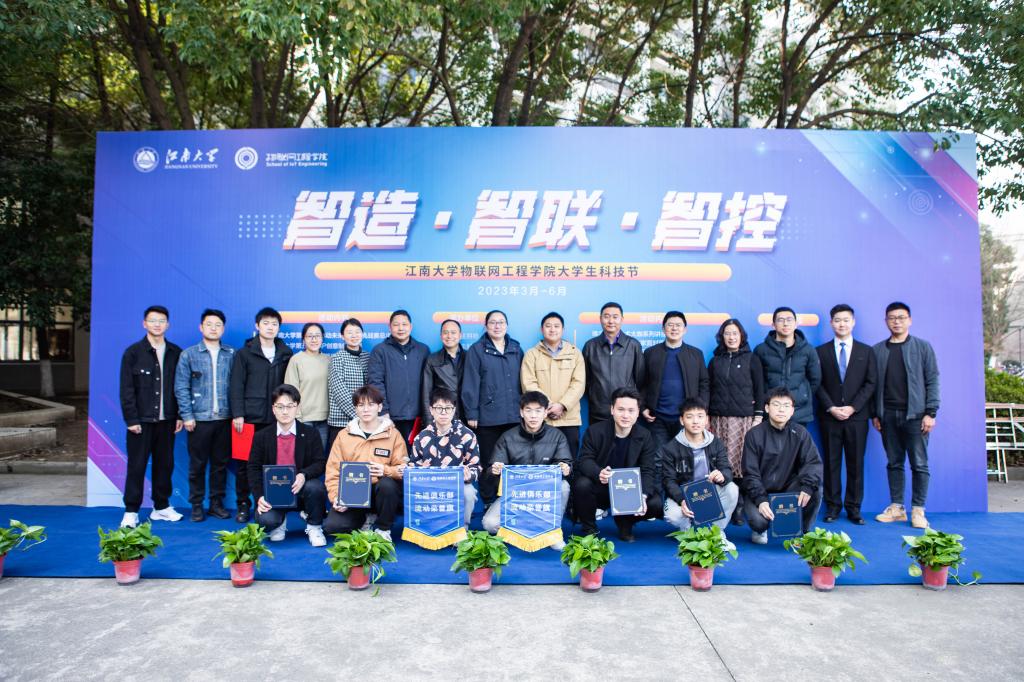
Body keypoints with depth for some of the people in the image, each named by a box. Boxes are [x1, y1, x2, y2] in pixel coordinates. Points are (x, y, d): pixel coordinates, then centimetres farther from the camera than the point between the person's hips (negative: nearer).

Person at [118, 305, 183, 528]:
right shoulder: (133, 352, -3)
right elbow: (126, 389, -5)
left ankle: (161, 507, 21)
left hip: (166, 420, 3)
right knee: (137, 466, 3)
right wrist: (131, 419, -10)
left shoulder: (175, 353, 5)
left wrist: (180, 415, 3)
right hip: (141, 420, -3)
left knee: (165, 464, 9)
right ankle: (131, 511, 12)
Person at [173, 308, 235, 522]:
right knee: (197, 464, 5)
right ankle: (196, 505, 17)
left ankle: (217, 503, 20)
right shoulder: (188, 355, 2)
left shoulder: (231, 355, 6)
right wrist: (187, 416, -7)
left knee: (221, 463, 9)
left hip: (224, 418, 2)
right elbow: (181, 388, -1)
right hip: (199, 418, -2)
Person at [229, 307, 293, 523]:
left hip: (276, 419, 1)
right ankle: (243, 505, 17)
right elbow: (237, 386, -1)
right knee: (245, 463, 5)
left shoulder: (285, 354, 8)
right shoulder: (244, 353, 3)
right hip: (250, 418, -1)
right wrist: (238, 414, -8)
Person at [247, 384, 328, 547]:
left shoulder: (310, 433, 1)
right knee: (265, 520, -29)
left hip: (301, 489, 0)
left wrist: (304, 475, -26)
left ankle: (314, 527, -5)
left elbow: (320, 463, -4)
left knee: (315, 486, -34)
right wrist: (259, 496, -14)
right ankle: (280, 522, 12)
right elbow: (254, 469, 2)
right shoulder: (262, 437, 4)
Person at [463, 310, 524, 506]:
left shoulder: (516, 349, 12)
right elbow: (470, 384, -2)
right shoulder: (476, 350, 2)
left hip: (514, 416, 3)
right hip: (488, 417, -3)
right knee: (489, 464, 4)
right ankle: (489, 504, 15)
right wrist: (471, 414, -6)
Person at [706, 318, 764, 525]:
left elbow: (759, 389, 5)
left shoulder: (752, 360, 7)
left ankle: (739, 508, 1)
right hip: (719, 419, 2)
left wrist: (759, 416, -3)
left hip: (744, 418, -2)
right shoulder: (715, 361, 14)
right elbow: (708, 389, 14)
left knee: (741, 463, -6)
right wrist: (706, 416, 9)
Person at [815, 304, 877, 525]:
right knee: (831, 463, 3)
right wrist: (831, 408, -10)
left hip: (857, 416, 1)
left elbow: (870, 383, 2)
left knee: (856, 463, 4)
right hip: (829, 416, 0)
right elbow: (818, 384, 2)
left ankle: (854, 508, 12)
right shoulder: (821, 351, 6)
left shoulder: (866, 351, 8)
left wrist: (853, 407, -9)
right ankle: (833, 506, 11)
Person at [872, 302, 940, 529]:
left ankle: (918, 510, 8)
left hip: (915, 414, -2)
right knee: (894, 463, 7)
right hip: (888, 415, 2)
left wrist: (930, 413, -8)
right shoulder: (877, 350, 9)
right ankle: (896, 508, 14)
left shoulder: (923, 347, 3)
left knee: (919, 464, -1)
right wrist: (875, 414, 4)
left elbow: (932, 381, -1)